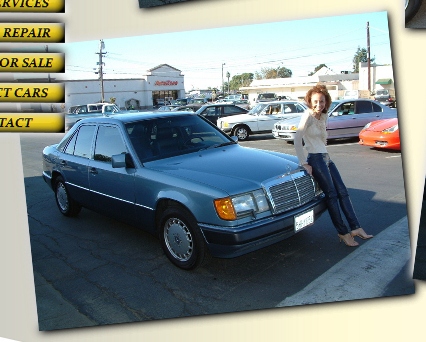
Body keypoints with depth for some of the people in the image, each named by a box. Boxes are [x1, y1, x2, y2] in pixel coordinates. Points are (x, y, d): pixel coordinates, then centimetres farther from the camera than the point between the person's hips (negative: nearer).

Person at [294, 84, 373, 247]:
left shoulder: (324, 116, 11)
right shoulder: (308, 115, -13)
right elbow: (297, 140, -20)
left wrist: (325, 153, 12)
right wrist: (304, 164, -20)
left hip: (326, 157, 8)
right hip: (315, 159, -8)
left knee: (342, 192, 5)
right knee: (331, 195, -5)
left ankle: (355, 228, 9)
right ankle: (343, 232, 4)